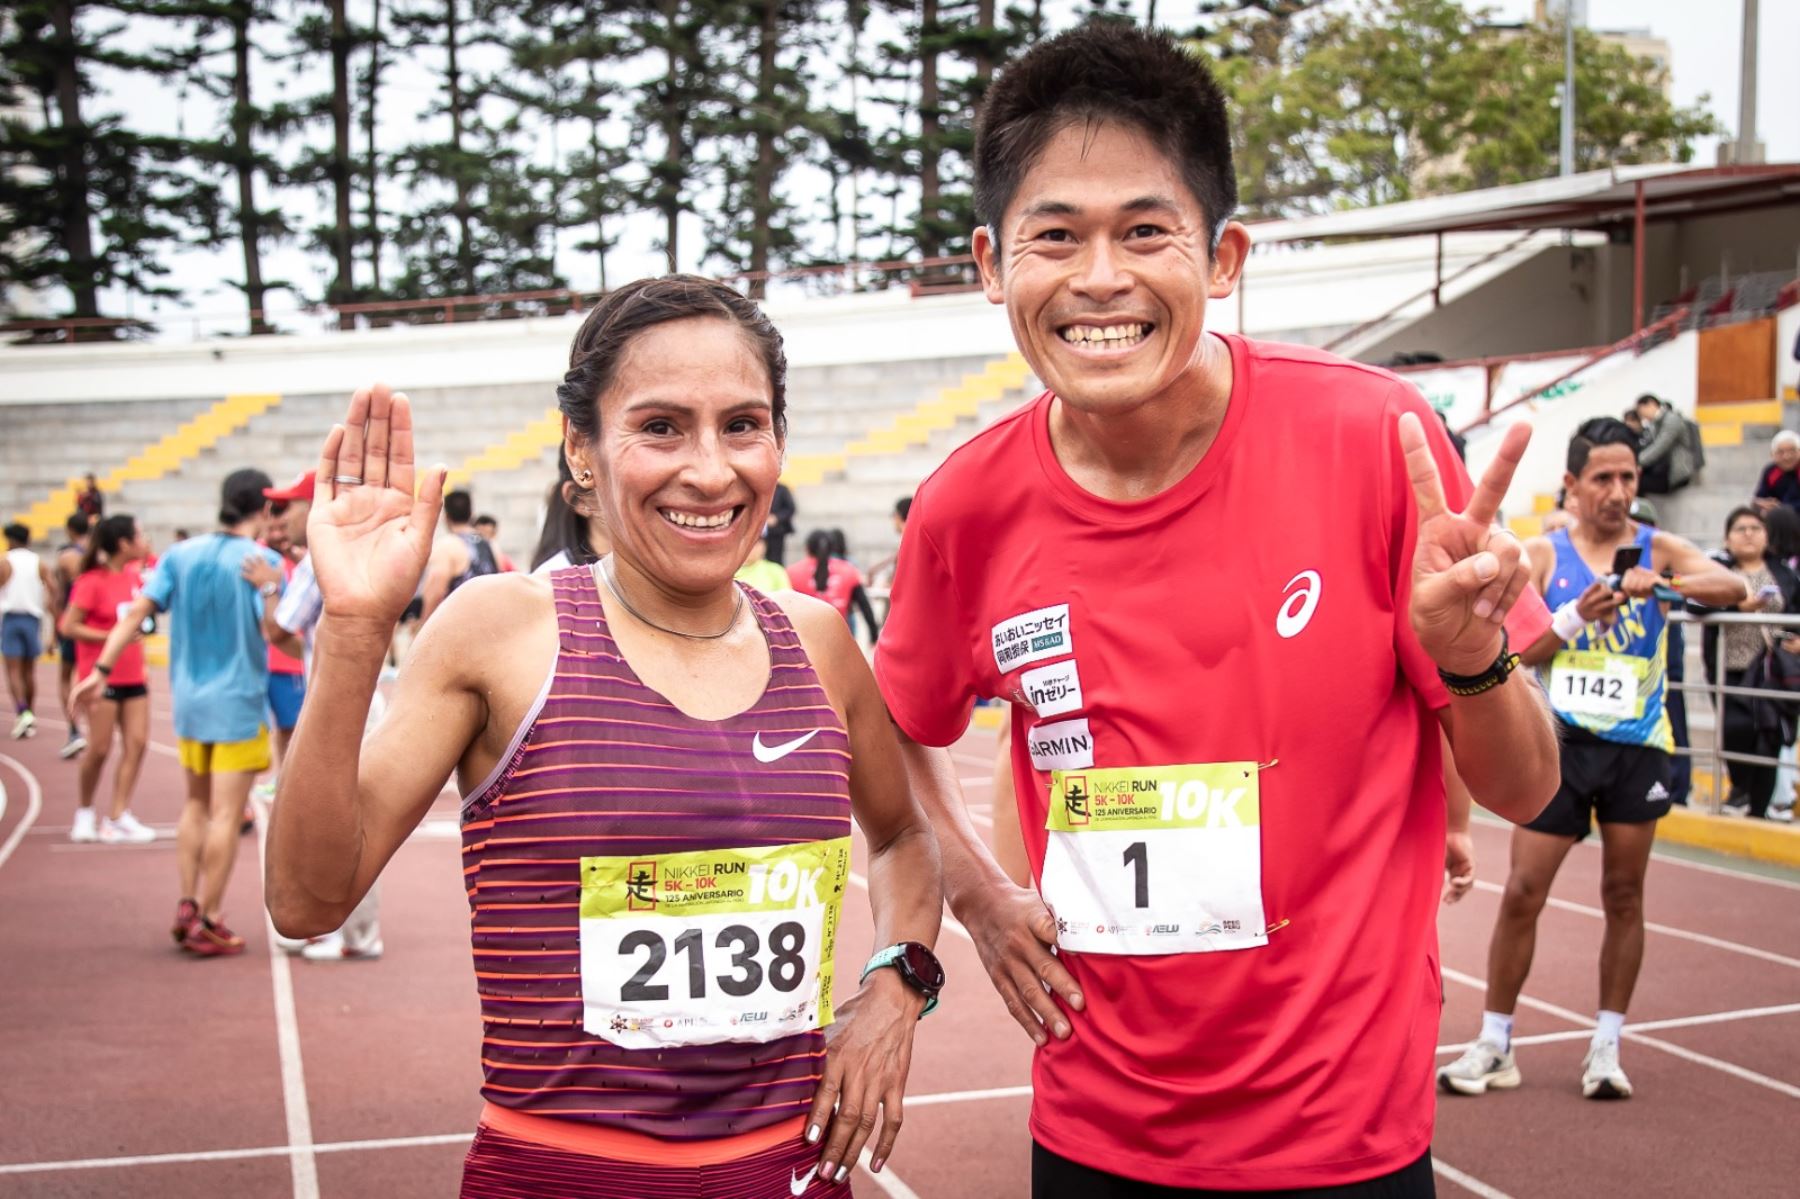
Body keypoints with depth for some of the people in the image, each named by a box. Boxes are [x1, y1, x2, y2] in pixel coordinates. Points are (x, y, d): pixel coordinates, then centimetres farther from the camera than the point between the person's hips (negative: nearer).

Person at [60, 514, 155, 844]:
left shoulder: (135, 575, 5)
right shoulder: (92, 582, -14)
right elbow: (67, 627, -14)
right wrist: (109, 637, -21)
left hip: (133, 677, 7)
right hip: (103, 677, -7)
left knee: (137, 743, -1)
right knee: (100, 748, -2)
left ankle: (118, 817, 3)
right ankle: (85, 812, 20)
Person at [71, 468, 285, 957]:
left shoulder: (181, 555, 2)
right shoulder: (263, 561, -12)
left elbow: (137, 612, -2)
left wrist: (102, 669, -2)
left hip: (189, 698, 5)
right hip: (239, 701, -5)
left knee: (196, 804, 20)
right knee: (225, 813, 1)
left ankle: (186, 907, 16)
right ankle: (209, 923, 5)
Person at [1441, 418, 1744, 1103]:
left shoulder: (1659, 549, 1)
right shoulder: (1543, 555, 2)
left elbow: (1733, 589, -16)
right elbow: (1516, 652, -3)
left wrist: (1662, 583, -34)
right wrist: (1578, 617, -19)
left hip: (1636, 746, 0)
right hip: (1561, 740, 0)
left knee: (1624, 898, 7)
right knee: (1522, 892, -2)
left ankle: (1606, 1047, 19)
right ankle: (1494, 1046, 8)